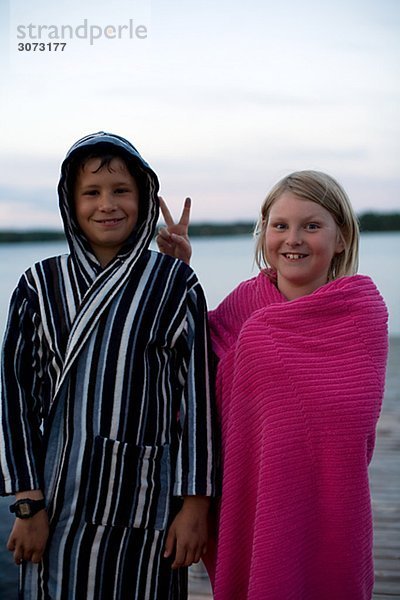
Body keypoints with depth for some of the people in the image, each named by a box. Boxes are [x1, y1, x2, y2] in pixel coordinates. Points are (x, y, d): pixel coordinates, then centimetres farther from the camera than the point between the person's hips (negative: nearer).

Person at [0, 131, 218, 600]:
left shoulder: (174, 285, -3)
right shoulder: (41, 285, 2)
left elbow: (197, 394, -3)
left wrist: (195, 504, -4)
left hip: (146, 499, -1)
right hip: (62, 499, 2)